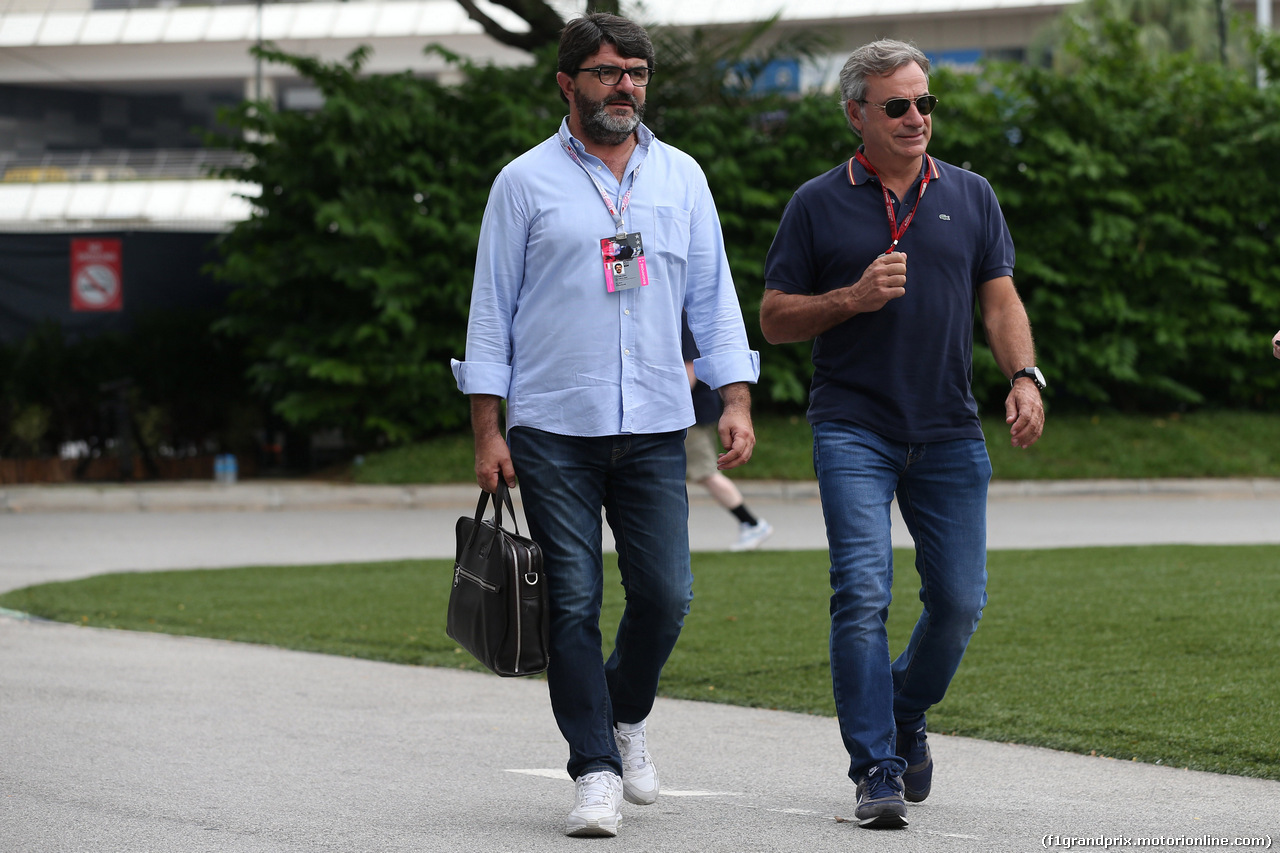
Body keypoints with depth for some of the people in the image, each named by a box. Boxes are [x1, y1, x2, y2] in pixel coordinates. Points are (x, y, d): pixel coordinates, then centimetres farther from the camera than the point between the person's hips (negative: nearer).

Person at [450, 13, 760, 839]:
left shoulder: (681, 177, 12)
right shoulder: (526, 182, 3)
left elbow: (714, 297, 14)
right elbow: (491, 309, 4)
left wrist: (737, 399, 3)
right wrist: (487, 432, -2)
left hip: (655, 429, 2)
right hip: (553, 431, -2)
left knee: (665, 595, -2)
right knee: (573, 603, -4)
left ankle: (627, 714, 26)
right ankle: (596, 772, 2)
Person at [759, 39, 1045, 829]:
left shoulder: (970, 196, 11)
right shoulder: (818, 204, 4)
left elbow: (1001, 300, 8)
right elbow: (775, 318, 5)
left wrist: (1025, 376, -9)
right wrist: (852, 299, -12)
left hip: (949, 434, 3)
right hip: (853, 430, -3)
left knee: (960, 599, 2)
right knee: (863, 594, -14)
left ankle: (906, 719, 29)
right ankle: (876, 771, -10)